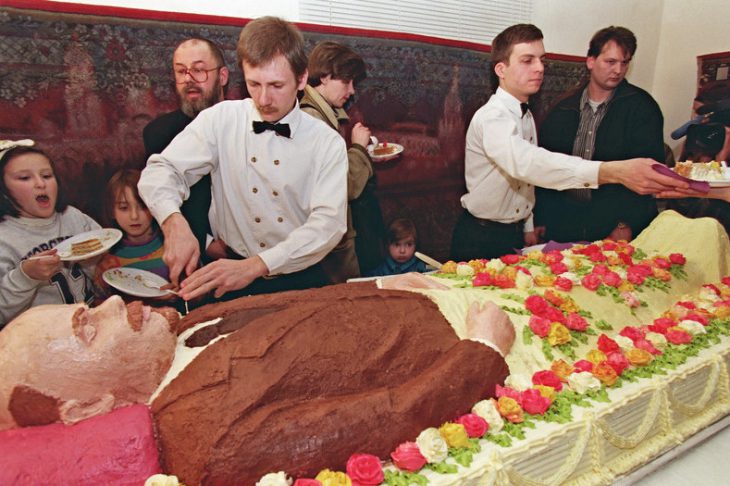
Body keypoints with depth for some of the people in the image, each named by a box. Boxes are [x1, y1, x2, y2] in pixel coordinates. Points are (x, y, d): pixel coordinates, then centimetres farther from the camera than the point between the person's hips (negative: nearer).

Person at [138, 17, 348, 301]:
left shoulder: (328, 143, -1)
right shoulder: (220, 120, 2)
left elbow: (329, 223, -11)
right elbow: (160, 171, 0)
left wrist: (254, 266, -23)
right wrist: (174, 222, -23)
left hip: (301, 278, 0)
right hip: (229, 265, 1)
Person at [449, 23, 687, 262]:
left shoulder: (526, 116, 8)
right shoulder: (491, 117, -21)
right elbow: (526, 163, -39)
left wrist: (528, 228, 9)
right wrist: (611, 172, -48)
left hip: (516, 233, 8)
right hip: (480, 239, -7)